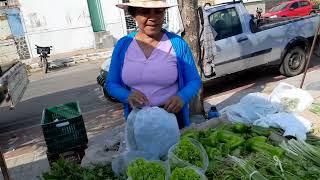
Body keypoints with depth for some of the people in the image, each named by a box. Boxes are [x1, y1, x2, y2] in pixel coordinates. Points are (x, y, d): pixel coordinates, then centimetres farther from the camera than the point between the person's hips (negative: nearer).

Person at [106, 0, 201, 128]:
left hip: (172, 116, -1)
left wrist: (182, 97, -24)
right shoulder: (123, 45, -4)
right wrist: (127, 96, -18)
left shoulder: (177, 43, -10)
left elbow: (194, 80, -3)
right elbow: (111, 83, 2)